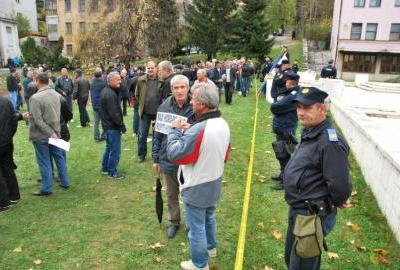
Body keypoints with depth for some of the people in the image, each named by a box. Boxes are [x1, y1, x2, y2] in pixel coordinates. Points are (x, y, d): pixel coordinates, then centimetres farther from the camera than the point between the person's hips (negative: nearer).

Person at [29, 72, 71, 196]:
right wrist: (53, 132, 10)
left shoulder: (35, 98, -19)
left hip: (41, 136, -6)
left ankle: (47, 189, 15)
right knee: (59, 158, 17)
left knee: (44, 162, 5)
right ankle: (65, 182, 27)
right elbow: (58, 115, 6)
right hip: (55, 132, 6)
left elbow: (37, 120, -22)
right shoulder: (56, 94, 0)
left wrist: (50, 133, -16)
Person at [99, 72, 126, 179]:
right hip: (113, 127, -11)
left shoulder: (105, 91, 10)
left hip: (107, 125, 11)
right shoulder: (110, 94, -22)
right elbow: (114, 113, -25)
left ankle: (105, 168, 33)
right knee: (115, 150, 0)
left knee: (109, 147, 22)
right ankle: (112, 173, 10)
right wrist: (121, 125, -17)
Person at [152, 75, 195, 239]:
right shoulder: (164, 108, -5)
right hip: (168, 159, 3)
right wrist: (156, 159, 5)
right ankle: (174, 221, 42)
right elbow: (157, 135, 2)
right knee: (171, 195, 20)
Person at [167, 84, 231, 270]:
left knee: (196, 227, 11)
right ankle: (211, 247, 50)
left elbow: (173, 154, -26)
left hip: (197, 188, -8)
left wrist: (175, 130, -11)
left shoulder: (198, 130, -32)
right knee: (209, 217, 29)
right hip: (214, 184, 8)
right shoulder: (223, 124, -4)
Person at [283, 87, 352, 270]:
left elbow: (340, 185, -28)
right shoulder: (309, 132, 5)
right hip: (298, 209, 10)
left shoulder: (330, 142, -28)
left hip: (312, 217, -9)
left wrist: (336, 203, -9)